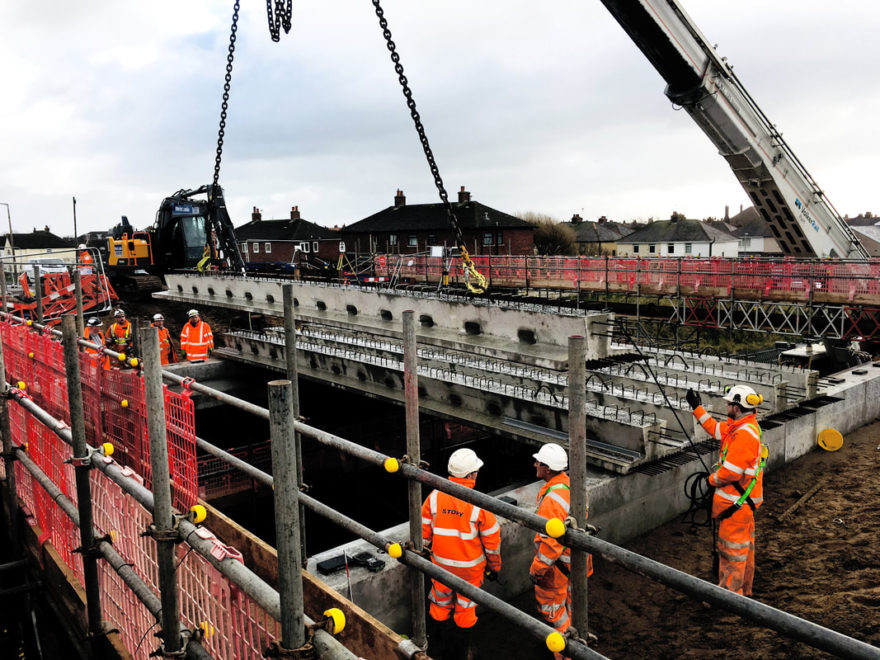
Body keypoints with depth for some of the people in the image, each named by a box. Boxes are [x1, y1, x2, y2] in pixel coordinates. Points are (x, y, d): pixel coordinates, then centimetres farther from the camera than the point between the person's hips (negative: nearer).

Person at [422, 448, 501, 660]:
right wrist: (494, 567, 4)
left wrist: (427, 551, 16)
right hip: (470, 568, -3)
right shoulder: (479, 504, -22)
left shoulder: (434, 497, -13)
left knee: (439, 606, 22)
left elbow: (424, 532, -3)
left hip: (441, 564, 3)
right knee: (465, 610, 18)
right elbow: (492, 541, -11)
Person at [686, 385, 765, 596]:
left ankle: (730, 593, 11)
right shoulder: (742, 426, 5)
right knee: (745, 543, 20)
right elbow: (716, 429, 21)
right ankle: (743, 589, 33)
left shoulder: (744, 434, -26)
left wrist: (712, 479, -9)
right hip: (743, 498, 10)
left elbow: (730, 472, -27)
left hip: (736, 500, -10)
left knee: (733, 546, 0)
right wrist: (697, 407, 21)